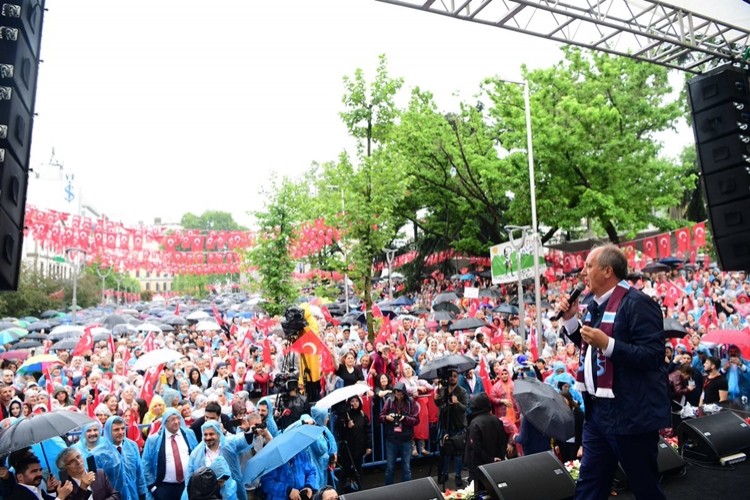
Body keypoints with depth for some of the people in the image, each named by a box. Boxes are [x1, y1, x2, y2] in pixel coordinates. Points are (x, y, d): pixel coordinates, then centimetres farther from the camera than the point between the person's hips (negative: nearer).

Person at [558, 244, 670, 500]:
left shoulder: (637, 303, -17)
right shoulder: (594, 302, 9)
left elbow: (653, 355, -22)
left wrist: (607, 343, -30)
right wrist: (570, 319, 6)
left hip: (631, 413, -8)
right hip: (597, 410, 8)